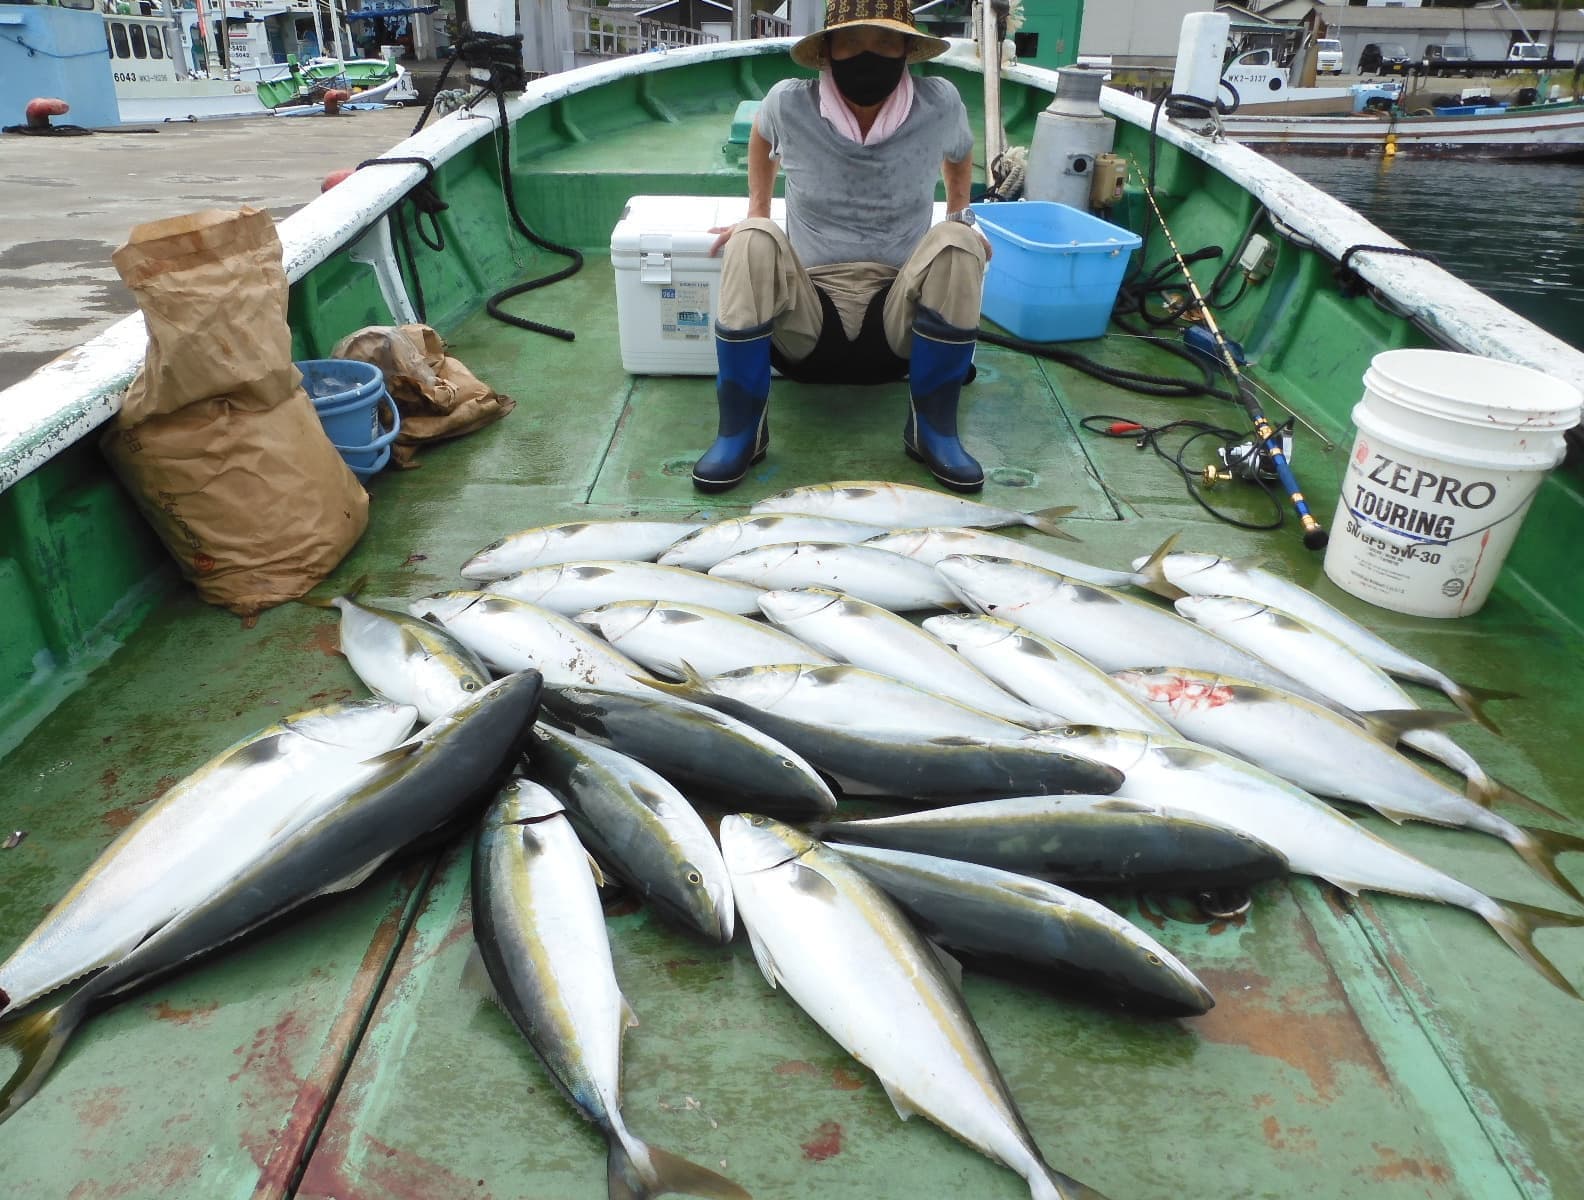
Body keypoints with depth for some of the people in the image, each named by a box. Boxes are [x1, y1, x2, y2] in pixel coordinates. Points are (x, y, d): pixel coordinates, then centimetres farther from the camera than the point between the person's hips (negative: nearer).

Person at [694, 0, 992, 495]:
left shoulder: (940, 105, -4)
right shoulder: (789, 104, -5)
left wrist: (960, 216, 20)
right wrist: (758, 211, 19)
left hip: (898, 323, 1)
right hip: (807, 321, 0)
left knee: (958, 244, -26)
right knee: (752, 241, -27)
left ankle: (933, 428, -12)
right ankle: (741, 429, -15)